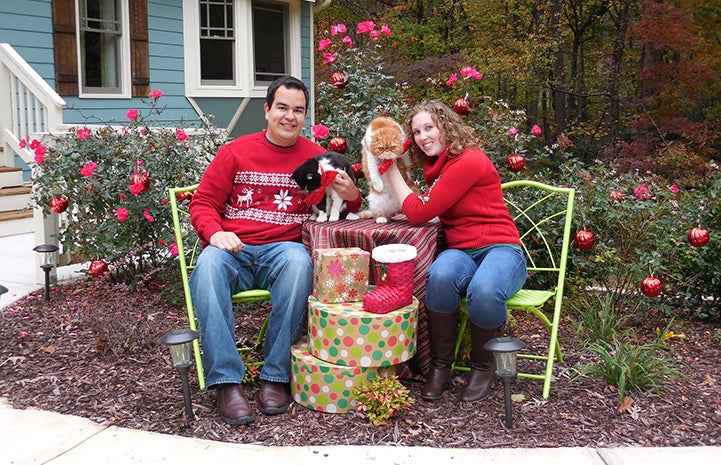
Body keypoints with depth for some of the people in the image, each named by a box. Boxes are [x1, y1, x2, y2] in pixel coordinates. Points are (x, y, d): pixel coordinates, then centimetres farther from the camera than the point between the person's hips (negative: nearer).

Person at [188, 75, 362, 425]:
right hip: (234, 249, 1)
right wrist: (215, 232, -11)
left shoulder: (317, 157, 12)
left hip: (283, 249, 0)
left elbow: (341, 208, 18)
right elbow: (203, 203, 11)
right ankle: (226, 381, -30)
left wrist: (352, 196, -7)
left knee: (299, 262, -35)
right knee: (208, 265, -33)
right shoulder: (236, 151, 12)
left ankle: (275, 377, -26)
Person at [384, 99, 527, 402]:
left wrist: (392, 170, 0)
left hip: (500, 249, -5)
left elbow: (419, 212, -11)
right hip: (461, 252, 6)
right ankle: (441, 364, -15)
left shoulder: (469, 161, -11)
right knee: (440, 275, -33)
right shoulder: (436, 166, 16)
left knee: (484, 291, -40)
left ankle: (482, 365, -8)